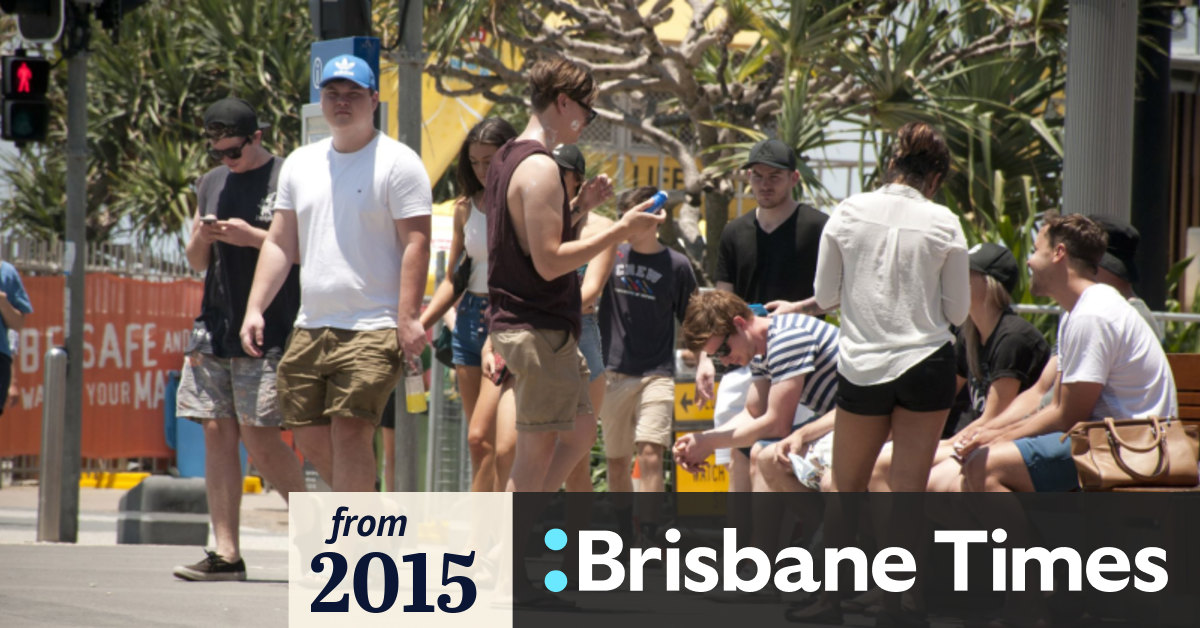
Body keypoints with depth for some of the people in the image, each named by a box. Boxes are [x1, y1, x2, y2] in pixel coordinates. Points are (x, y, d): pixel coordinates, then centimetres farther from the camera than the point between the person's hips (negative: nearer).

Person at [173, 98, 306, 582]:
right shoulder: (211, 183, 17)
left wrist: (254, 237, -17)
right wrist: (202, 239, 0)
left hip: (270, 331, -6)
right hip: (216, 326, 7)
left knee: (258, 434, -11)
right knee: (217, 432, 1)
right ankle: (226, 553, 2)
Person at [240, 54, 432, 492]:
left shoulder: (397, 162, -3)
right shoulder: (301, 164, 17)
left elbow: (416, 243, -9)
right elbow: (280, 243, 19)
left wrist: (408, 319, -18)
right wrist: (255, 308, 8)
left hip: (374, 329, -7)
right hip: (310, 327, 7)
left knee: (349, 432, -15)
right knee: (309, 436, 7)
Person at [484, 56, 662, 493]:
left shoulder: (506, 159, 14)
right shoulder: (540, 167, -18)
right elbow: (548, 261, -22)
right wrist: (620, 231, -19)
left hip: (515, 322, 10)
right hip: (541, 330, -10)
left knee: (580, 432, 18)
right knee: (537, 453, -4)